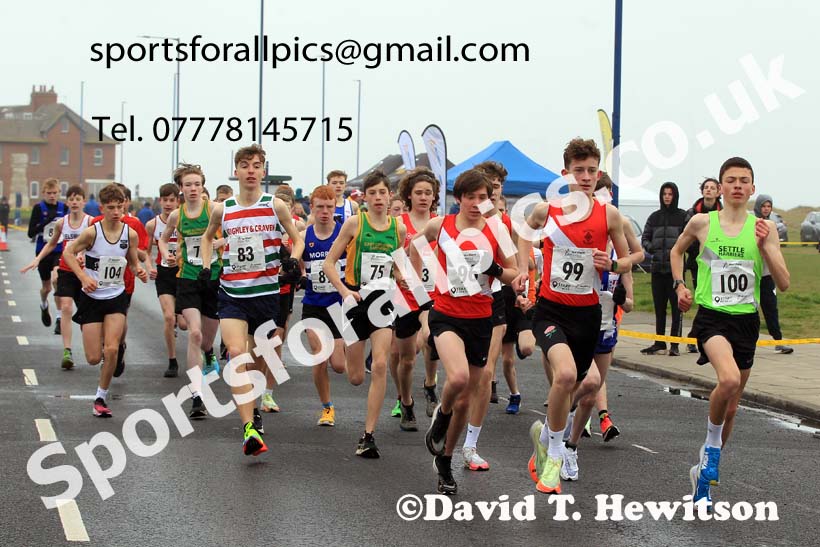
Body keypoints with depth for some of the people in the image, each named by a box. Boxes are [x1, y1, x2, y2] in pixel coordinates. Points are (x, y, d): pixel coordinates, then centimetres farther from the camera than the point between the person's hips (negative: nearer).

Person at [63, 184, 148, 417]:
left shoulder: (130, 234, -5)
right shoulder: (92, 232, -14)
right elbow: (68, 253, -4)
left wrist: (139, 271, -14)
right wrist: (83, 277, -16)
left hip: (116, 297, 1)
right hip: (91, 298, -1)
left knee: (112, 349, -16)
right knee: (94, 358, -2)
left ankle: (101, 397, 3)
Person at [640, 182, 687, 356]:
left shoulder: (683, 216, -1)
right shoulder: (654, 217, 12)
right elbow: (645, 237, 15)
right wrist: (650, 247, -4)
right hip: (658, 268, 5)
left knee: (677, 306, -4)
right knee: (659, 307, 9)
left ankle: (675, 345, 0)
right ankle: (659, 343, 15)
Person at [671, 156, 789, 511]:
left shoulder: (764, 228, 1)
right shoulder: (702, 223, -1)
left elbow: (783, 283, -2)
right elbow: (677, 251, 20)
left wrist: (765, 246, -15)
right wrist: (680, 285, 6)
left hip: (747, 320, 3)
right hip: (712, 317, -3)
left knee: (731, 407, 12)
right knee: (729, 379, -32)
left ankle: (706, 471, 30)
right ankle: (712, 446, -7)